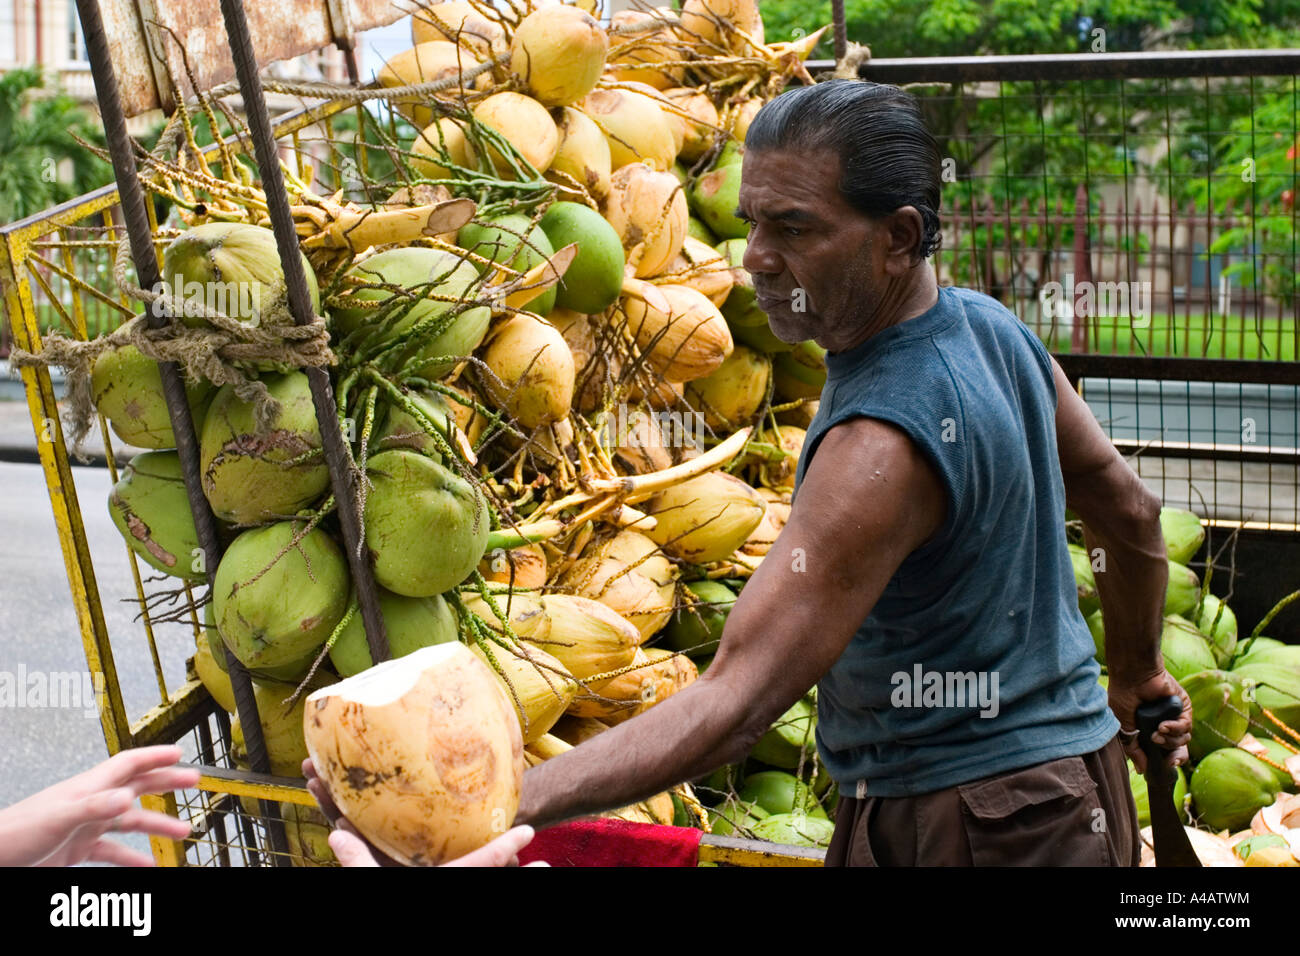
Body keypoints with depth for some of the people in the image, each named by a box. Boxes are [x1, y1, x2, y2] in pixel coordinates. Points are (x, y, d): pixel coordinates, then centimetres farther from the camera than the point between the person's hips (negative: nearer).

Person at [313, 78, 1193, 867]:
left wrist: (510, 803, -42)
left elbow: (738, 700, -35)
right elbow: (1132, 511, 13)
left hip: (964, 823, -9)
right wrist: (1138, 674, 28)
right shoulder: (991, 327, -1)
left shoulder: (883, 445, -30)